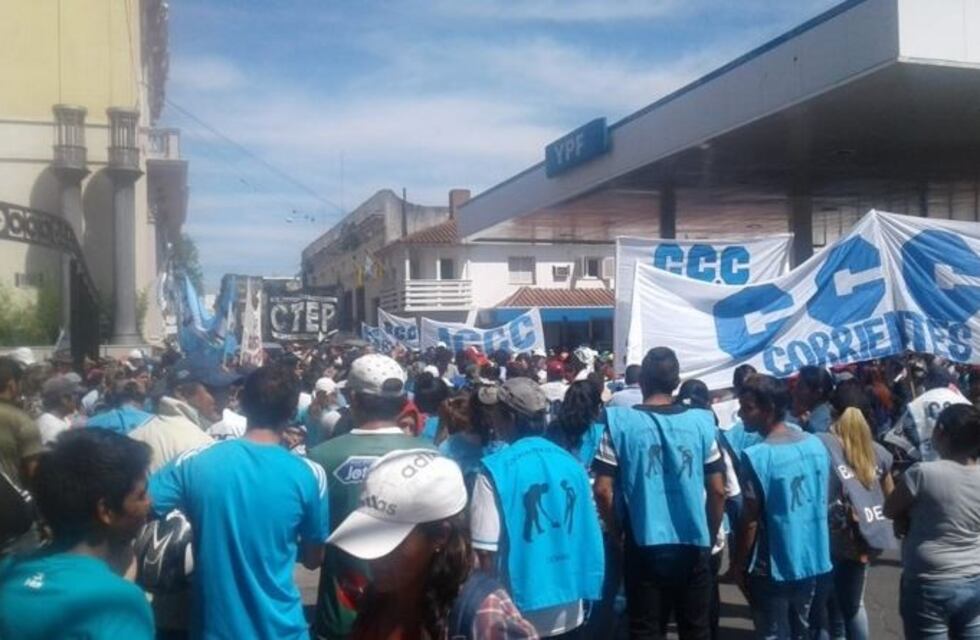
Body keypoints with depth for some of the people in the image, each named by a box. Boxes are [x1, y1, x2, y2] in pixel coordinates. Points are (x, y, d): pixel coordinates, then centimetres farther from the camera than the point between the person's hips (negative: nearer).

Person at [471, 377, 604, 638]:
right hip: (570, 609, 5)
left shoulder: (496, 470, -14)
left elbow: (486, 550, -15)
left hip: (521, 611, -5)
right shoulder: (571, 464, 1)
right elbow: (588, 533, 7)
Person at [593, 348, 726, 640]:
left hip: (644, 545, -1)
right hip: (693, 545, 2)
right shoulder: (701, 421, -3)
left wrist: (616, 531, 6)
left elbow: (603, 490, -10)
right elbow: (718, 490, 0)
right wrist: (711, 536, 13)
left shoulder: (619, 421, -8)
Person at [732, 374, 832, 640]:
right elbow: (822, 501, 10)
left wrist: (738, 565, -6)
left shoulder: (756, 456, -21)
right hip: (812, 560, 6)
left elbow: (750, 521, -17)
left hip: (773, 567, -6)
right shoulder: (816, 444, -1)